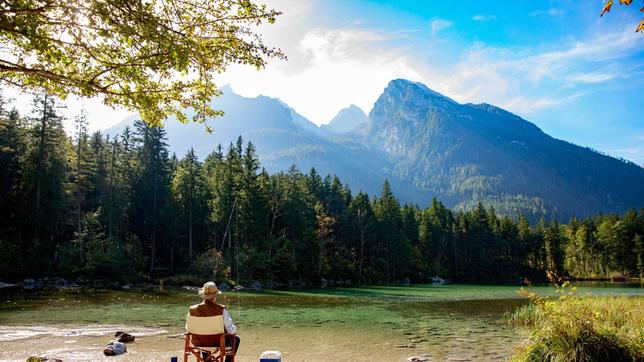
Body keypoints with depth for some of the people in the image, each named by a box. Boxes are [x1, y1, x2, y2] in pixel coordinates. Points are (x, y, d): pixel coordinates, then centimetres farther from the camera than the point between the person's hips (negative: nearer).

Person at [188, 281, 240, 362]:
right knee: (236, 339, 26)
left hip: (198, 343, 3)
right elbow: (232, 331, -18)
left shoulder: (193, 309, -15)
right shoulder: (221, 309, -23)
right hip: (217, 343, -3)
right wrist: (234, 330, 6)